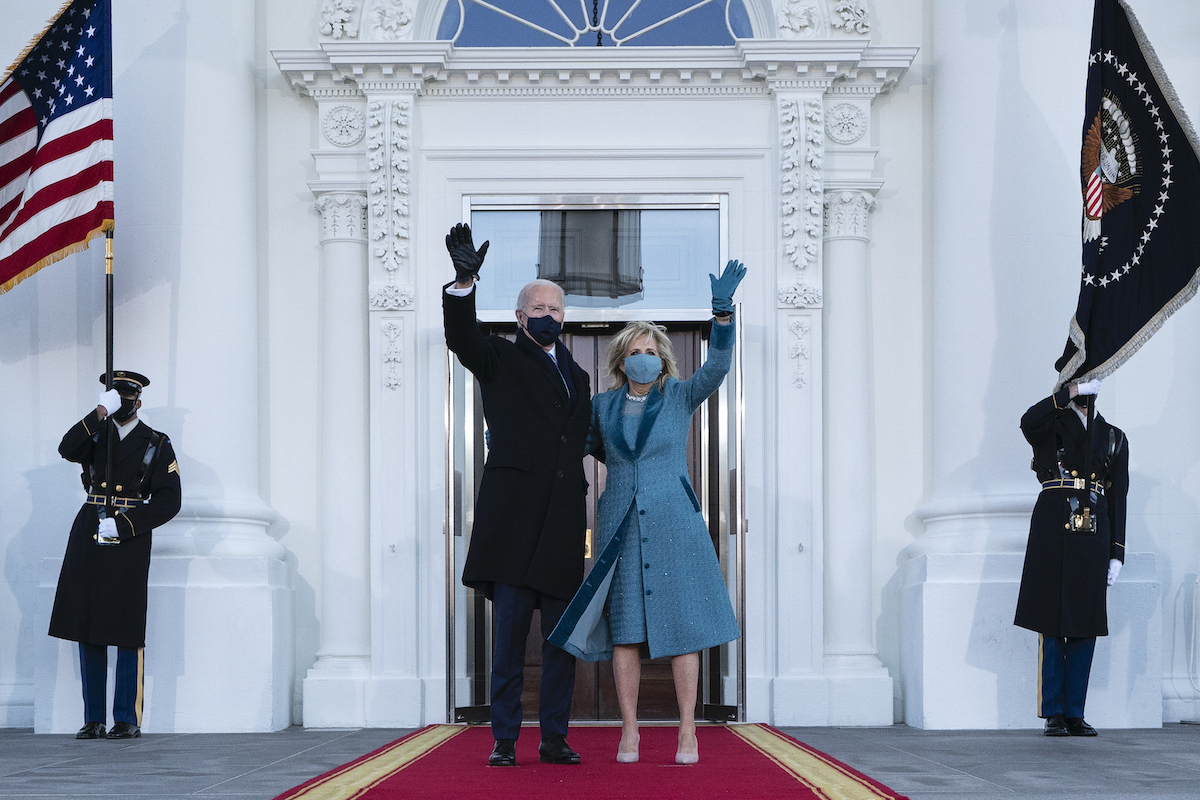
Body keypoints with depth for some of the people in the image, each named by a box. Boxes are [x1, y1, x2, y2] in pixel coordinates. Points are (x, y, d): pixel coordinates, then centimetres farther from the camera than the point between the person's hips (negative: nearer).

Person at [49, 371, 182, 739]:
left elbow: (168, 502, -2)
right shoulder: (95, 434, 12)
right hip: (88, 539, 3)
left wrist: (121, 525, -11)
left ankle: (128, 719, 4)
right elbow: (67, 450, -10)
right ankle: (93, 719, 11)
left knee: (128, 633, -4)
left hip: (129, 541, -3)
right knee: (87, 632, 4)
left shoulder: (157, 445, 4)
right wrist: (100, 413, -18)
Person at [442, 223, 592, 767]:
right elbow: (461, 338, -14)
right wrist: (464, 282, -30)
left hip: (562, 518, 5)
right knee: (510, 630, -4)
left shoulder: (576, 376, 23)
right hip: (513, 515, -5)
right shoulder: (499, 360, 7)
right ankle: (505, 740, 1)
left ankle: (554, 738, 10)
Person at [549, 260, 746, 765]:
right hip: (622, 527, 2)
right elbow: (591, 444, 27)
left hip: (673, 522, -2)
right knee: (625, 628, -1)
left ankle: (687, 730, 4)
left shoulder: (682, 396, 2)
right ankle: (629, 731, 7)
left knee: (682, 624, -2)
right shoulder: (603, 406, 9)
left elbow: (718, 363, -15)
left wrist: (723, 309, -28)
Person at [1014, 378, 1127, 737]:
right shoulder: (1050, 427, 9)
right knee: (1052, 626, -3)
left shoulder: (1114, 438, 17)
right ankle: (1053, 714, 3)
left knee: (1086, 626, 2)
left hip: (1093, 537, 3)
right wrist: (1072, 391, -14)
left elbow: (1118, 499, 14)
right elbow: (1028, 422, -19)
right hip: (1053, 534, -3)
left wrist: (1117, 554, 8)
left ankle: (1075, 714, 9)